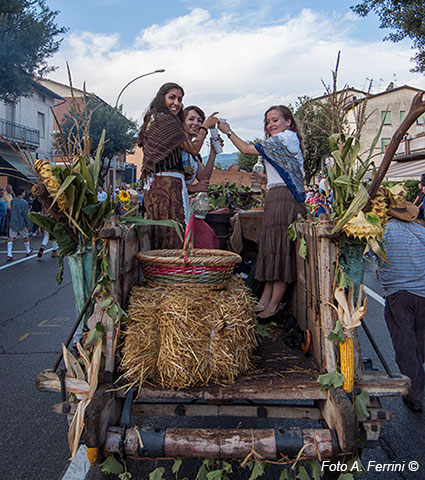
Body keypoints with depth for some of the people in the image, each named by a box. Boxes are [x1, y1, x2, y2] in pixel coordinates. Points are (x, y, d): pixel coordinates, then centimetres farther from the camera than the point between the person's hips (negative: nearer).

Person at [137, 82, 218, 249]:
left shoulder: (151, 120, 23)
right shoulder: (166, 120, -6)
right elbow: (194, 148, -4)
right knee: (174, 235, -10)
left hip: (152, 185, 10)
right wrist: (205, 127, 11)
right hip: (169, 183, -10)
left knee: (158, 233, 8)